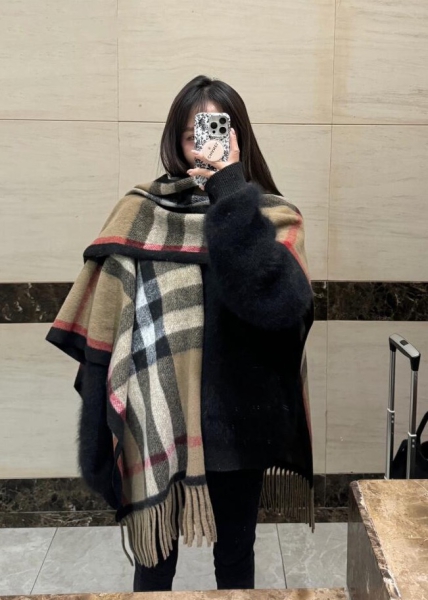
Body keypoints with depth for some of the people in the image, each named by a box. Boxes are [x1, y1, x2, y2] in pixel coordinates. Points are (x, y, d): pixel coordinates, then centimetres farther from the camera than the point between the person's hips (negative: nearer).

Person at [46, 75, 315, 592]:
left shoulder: (271, 216, -1)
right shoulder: (140, 214, -1)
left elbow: (284, 302, -21)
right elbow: (100, 325, -3)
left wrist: (231, 192, -21)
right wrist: (106, 420, -7)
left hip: (236, 422, 1)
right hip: (154, 424, 0)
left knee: (235, 553, 18)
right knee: (153, 554, 15)